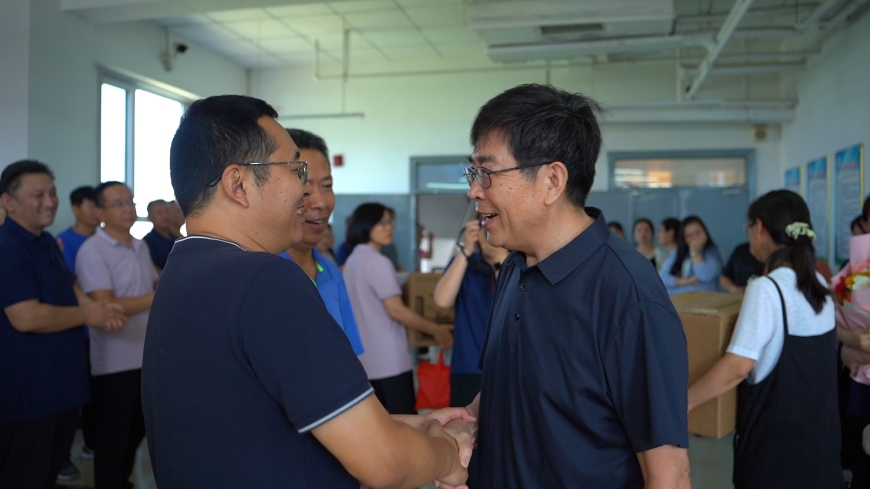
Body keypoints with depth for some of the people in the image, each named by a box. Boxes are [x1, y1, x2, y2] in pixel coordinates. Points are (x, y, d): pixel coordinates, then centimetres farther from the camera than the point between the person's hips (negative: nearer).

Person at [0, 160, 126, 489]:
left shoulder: (47, 243, 11)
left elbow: (67, 288, 20)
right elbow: (27, 317, -29)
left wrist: (97, 308, -2)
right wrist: (86, 316, -15)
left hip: (62, 383, 9)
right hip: (27, 393, -9)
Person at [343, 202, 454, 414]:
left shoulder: (351, 262, 14)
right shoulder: (378, 262, -14)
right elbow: (396, 310, -17)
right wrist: (435, 330, -8)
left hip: (366, 359, 9)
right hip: (389, 361, -9)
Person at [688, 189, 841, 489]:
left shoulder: (766, 288, -19)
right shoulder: (819, 285, 4)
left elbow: (737, 367, -23)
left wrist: (683, 401, -16)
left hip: (777, 435, -7)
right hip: (820, 428, 7)